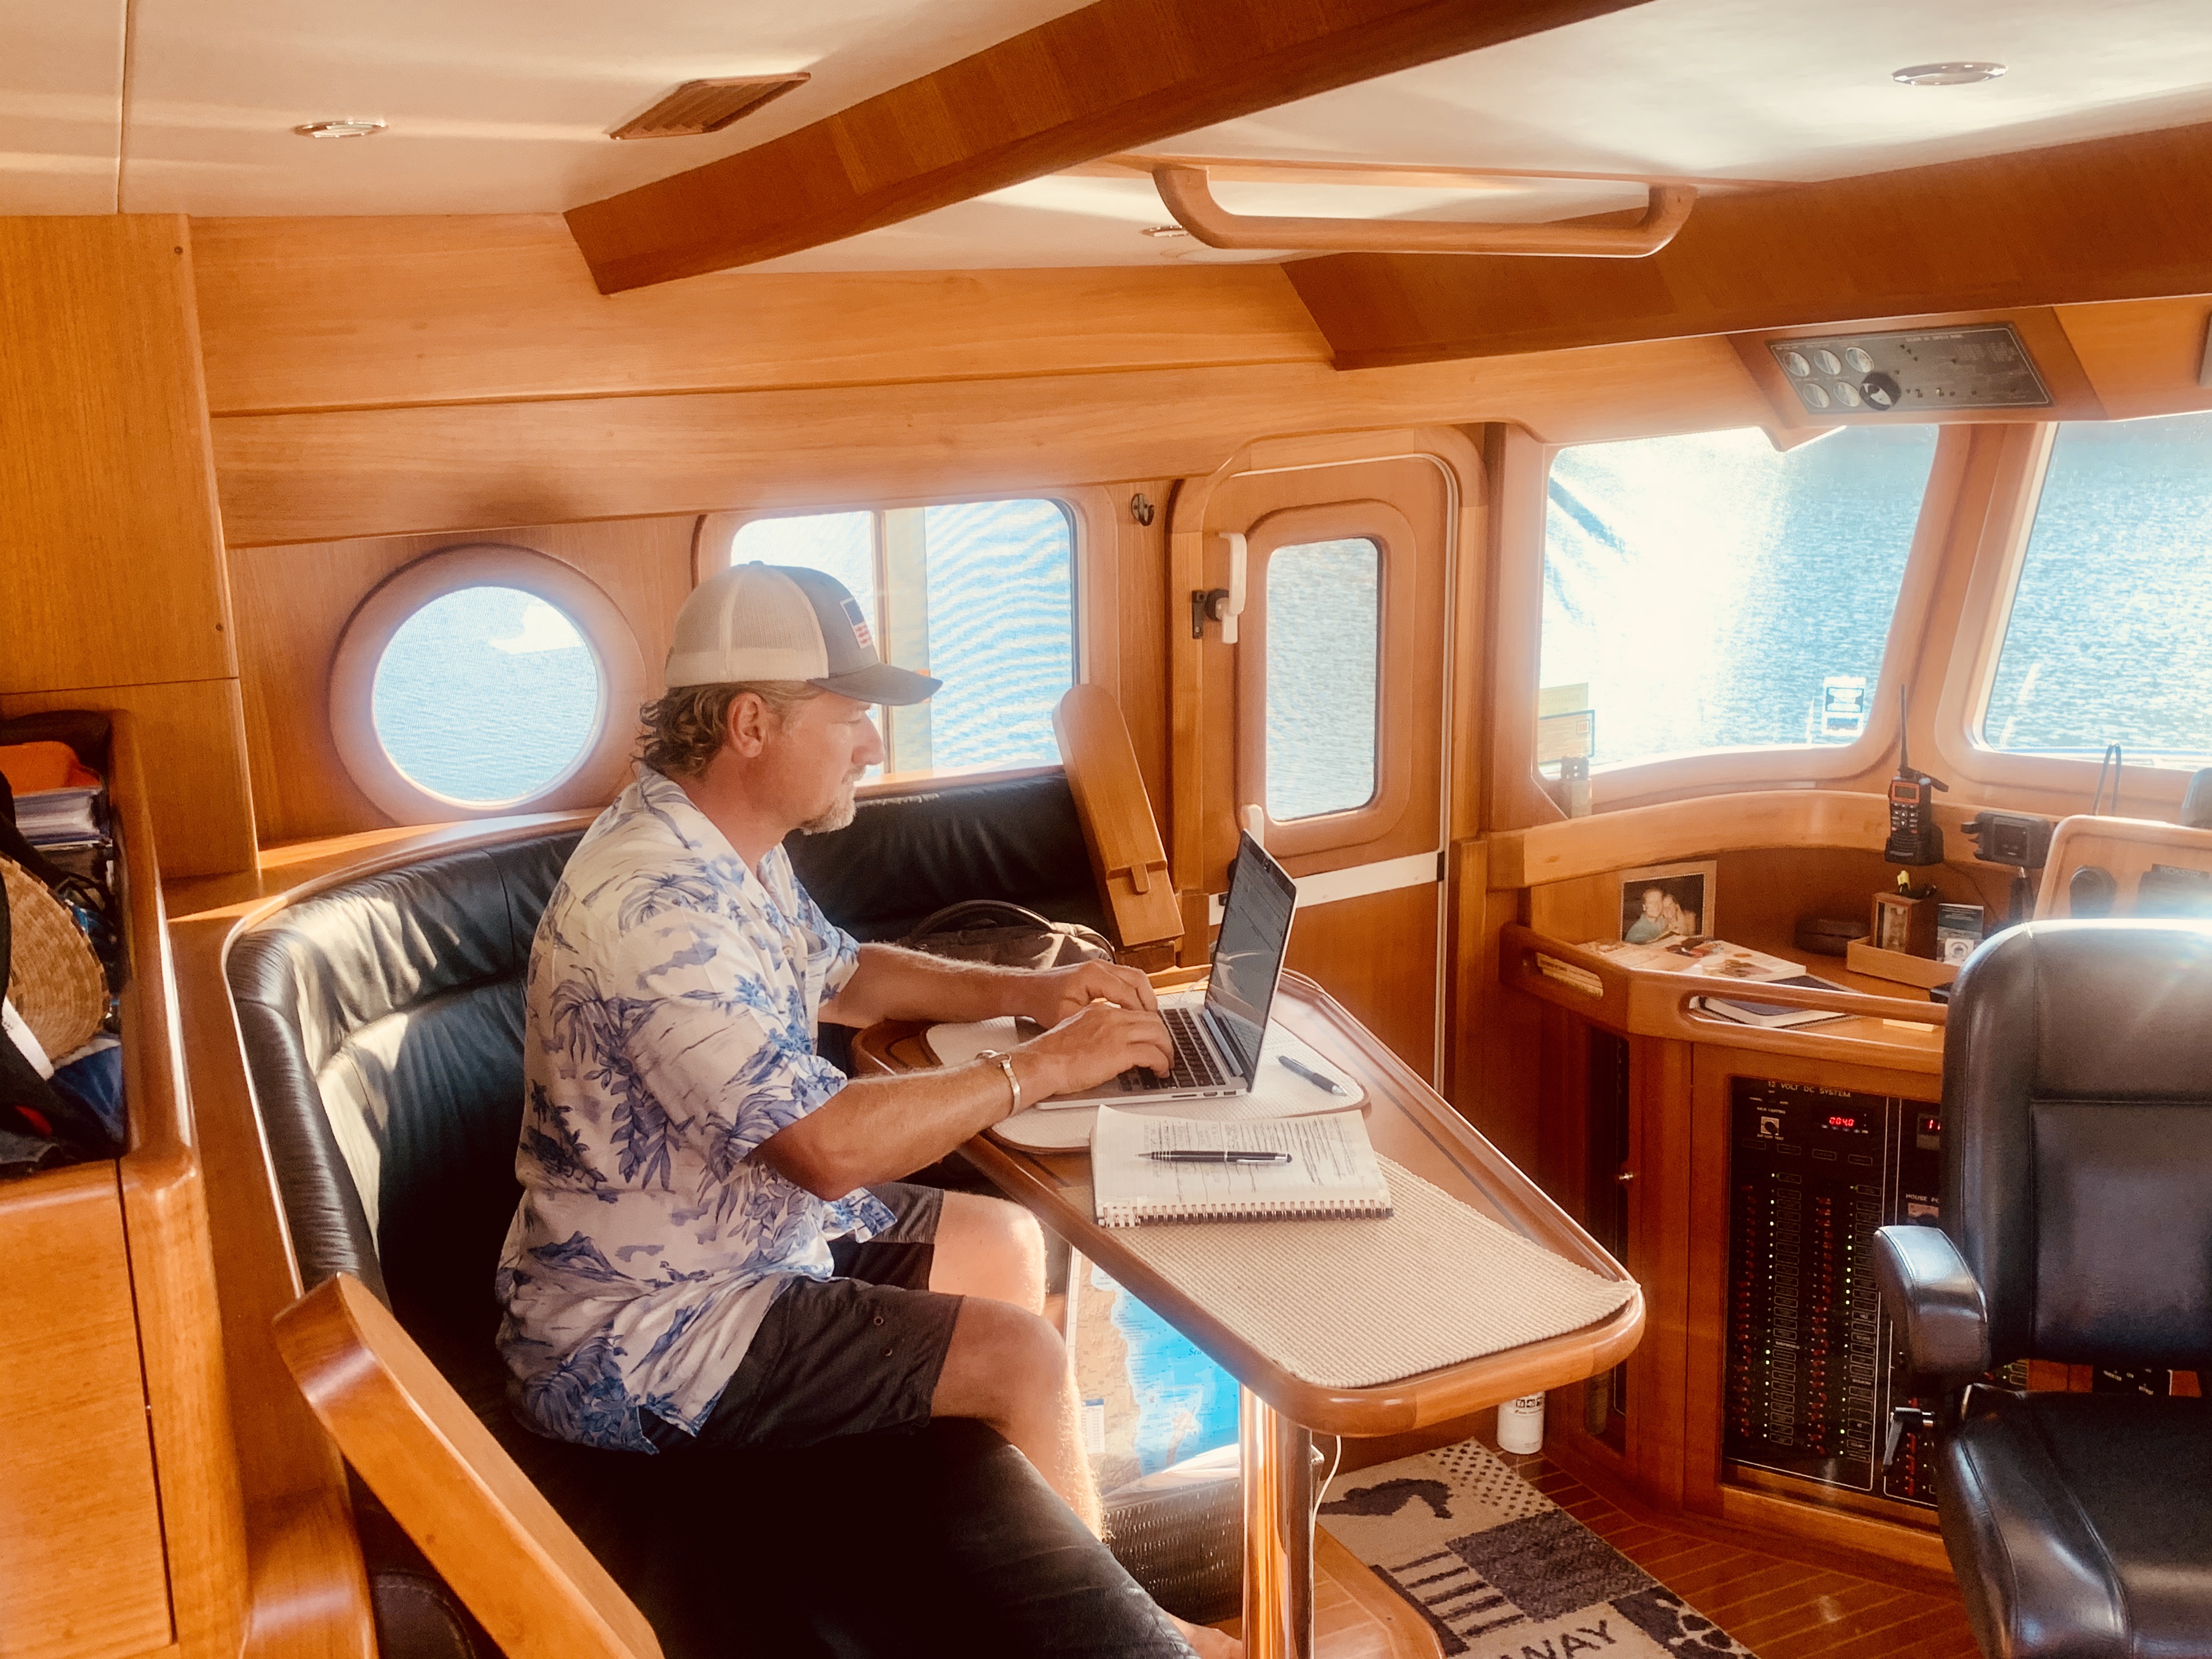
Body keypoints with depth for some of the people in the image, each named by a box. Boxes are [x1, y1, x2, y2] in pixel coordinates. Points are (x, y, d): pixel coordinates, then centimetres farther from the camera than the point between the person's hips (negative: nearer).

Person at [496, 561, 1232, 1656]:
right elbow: (832, 1146, -34)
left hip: (744, 1234, 10)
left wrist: (1028, 990, 4)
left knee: (1006, 1244, 16)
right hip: (634, 1342, -10)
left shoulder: (727, 853, 2)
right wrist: (1043, 1067, -22)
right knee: (1022, 1358, -13)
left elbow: (846, 978, 19)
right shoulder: (653, 902, -31)